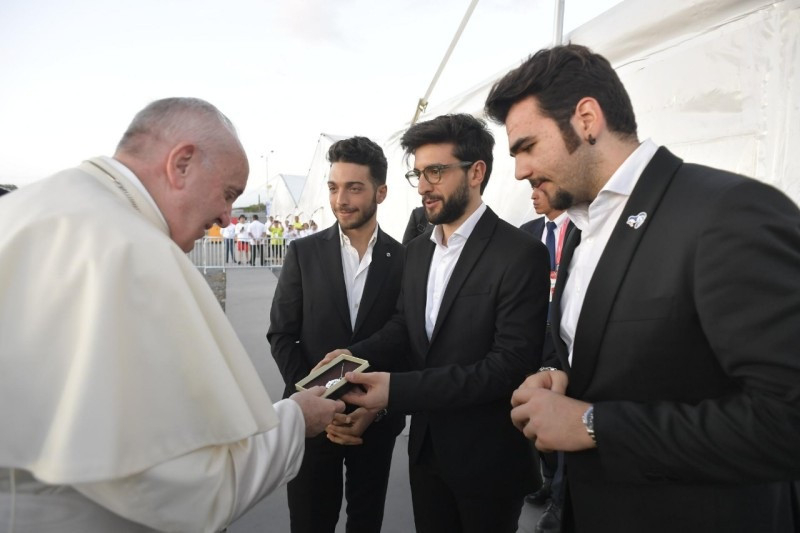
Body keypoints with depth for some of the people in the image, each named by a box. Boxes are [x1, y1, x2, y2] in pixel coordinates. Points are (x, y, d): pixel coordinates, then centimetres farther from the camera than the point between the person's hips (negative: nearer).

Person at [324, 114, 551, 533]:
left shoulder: (521, 254, -18)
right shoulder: (417, 250, 5)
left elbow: (512, 364, -24)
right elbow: (403, 327, 9)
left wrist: (398, 389, -30)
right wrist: (355, 355, -13)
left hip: (486, 455, -6)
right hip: (426, 446, 6)